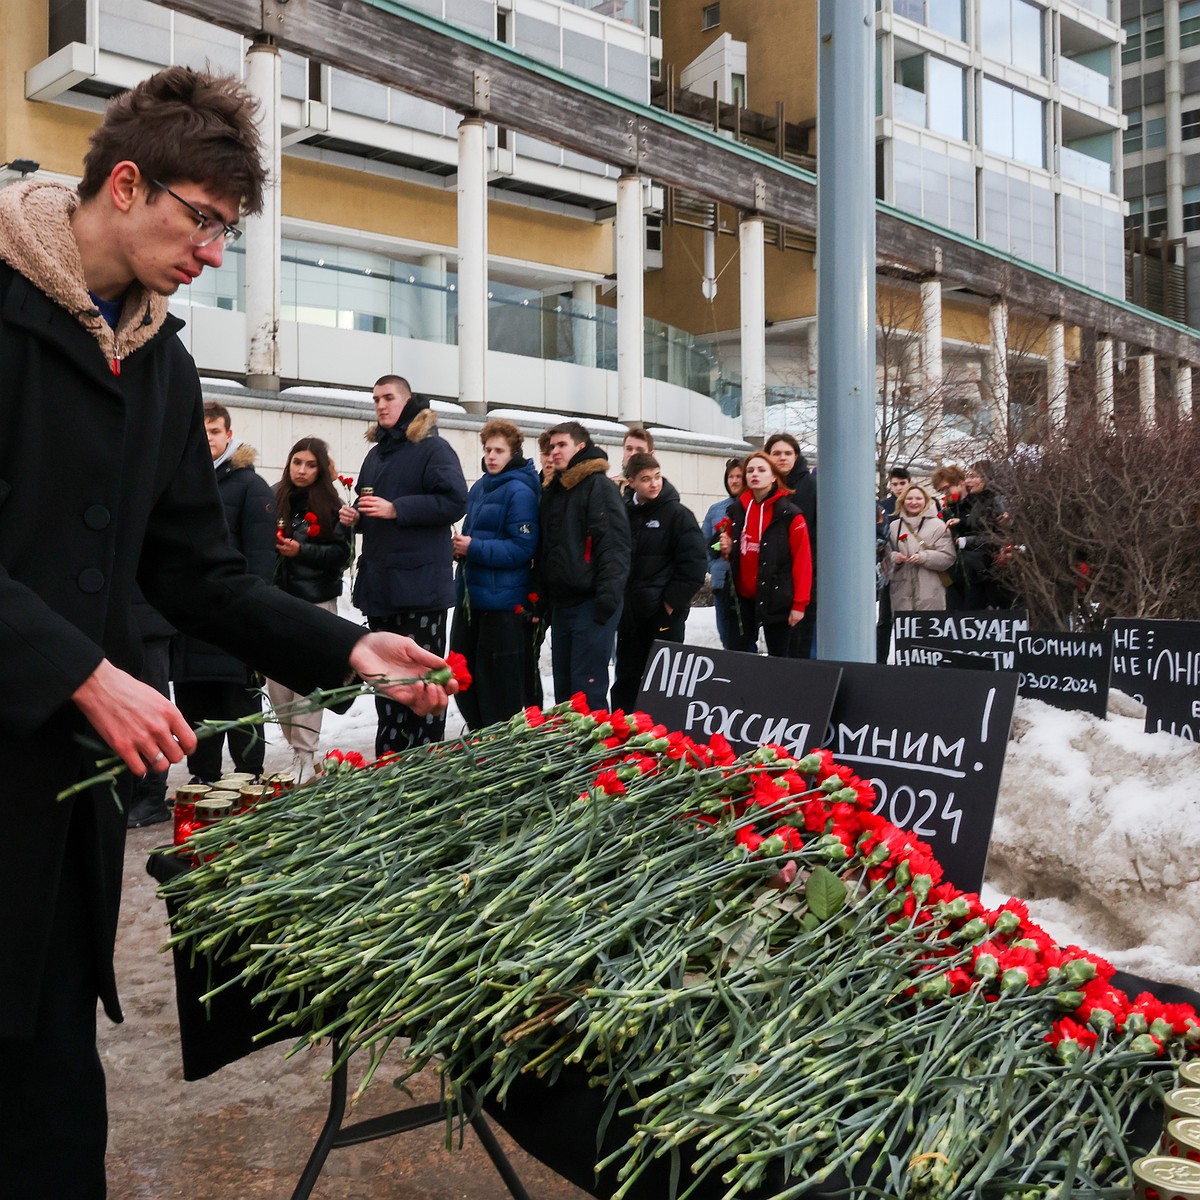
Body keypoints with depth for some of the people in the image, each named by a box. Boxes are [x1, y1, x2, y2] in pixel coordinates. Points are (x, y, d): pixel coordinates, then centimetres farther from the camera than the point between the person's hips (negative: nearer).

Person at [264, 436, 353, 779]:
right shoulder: (275, 500, 8)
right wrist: (272, 543, -8)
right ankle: (297, 744, 18)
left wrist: (301, 550, -15)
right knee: (276, 680, 3)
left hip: (316, 600, -4)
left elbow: (341, 554, -5)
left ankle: (304, 757, 0)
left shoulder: (330, 505, -1)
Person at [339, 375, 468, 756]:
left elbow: (455, 502, -17)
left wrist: (395, 509, -20)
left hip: (420, 582, -8)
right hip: (379, 582, 8)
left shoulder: (433, 448, -6)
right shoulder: (376, 454, 19)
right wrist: (352, 514, 8)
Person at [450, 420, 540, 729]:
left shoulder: (520, 491, -11)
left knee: (501, 683, -2)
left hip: (503, 602, -9)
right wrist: (461, 547, 3)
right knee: (465, 679, 15)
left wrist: (474, 548, -20)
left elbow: (522, 549, -18)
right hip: (470, 596, 9)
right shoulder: (479, 487, 14)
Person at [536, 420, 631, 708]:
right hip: (560, 603, 8)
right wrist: (540, 596, 17)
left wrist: (608, 596, -21)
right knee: (563, 687, 12)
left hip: (591, 603, -8)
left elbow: (614, 545, -15)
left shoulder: (600, 486, -6)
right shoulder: (551, 491, 18)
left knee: (587, 688, -10)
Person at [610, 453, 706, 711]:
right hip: (629, 612, 5)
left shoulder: (677, 513, -7)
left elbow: (693, 565, -11)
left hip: (664, 612, -5)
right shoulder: (624, 513, 8)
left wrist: (672, 601, -13)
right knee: (625, 678, 13)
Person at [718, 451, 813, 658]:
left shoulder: (789, 514, -9)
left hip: (776, 599, -5)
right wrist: (728, 550, -2)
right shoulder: (736, 509, 7)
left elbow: (802, 561, -11)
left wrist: (799, 603, -14)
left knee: (779, 657, 4)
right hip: (743, 597, 5)